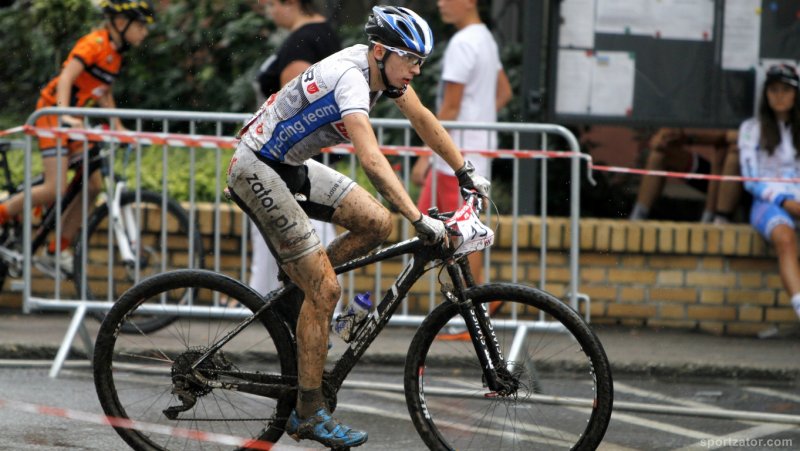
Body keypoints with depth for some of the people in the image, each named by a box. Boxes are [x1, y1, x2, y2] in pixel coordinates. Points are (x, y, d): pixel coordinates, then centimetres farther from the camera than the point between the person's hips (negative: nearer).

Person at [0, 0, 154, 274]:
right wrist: (65, 115, -40)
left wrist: (118, 127, 13)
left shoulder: (116, 53, 11)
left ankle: (57, 250, 8)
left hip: (75, 120, 9)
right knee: (55, 190, -18)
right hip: (53, 113, -9)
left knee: (93, 186, 1)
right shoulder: (95, 43, -17)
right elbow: (66, 78, -27)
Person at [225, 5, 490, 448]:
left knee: (377, 224, -1)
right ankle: (309, 414, -4)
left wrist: (466, 172, 9)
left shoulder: (383, 65, -3)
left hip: (291, 166, 9)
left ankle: (301, 289, 17)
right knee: (324, 288, -11)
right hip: (256, 171, -9)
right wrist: (420, 220, -42)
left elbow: (422, 118, 11)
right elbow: (372, 160, -39)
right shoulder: (349, 80, -30)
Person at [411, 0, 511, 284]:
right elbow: (504, 92, 24)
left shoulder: (462, 44, -16)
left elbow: (450, 108, -18)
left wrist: (426, 156, -14)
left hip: (460, 152, -10)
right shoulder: (486, 38, 14)